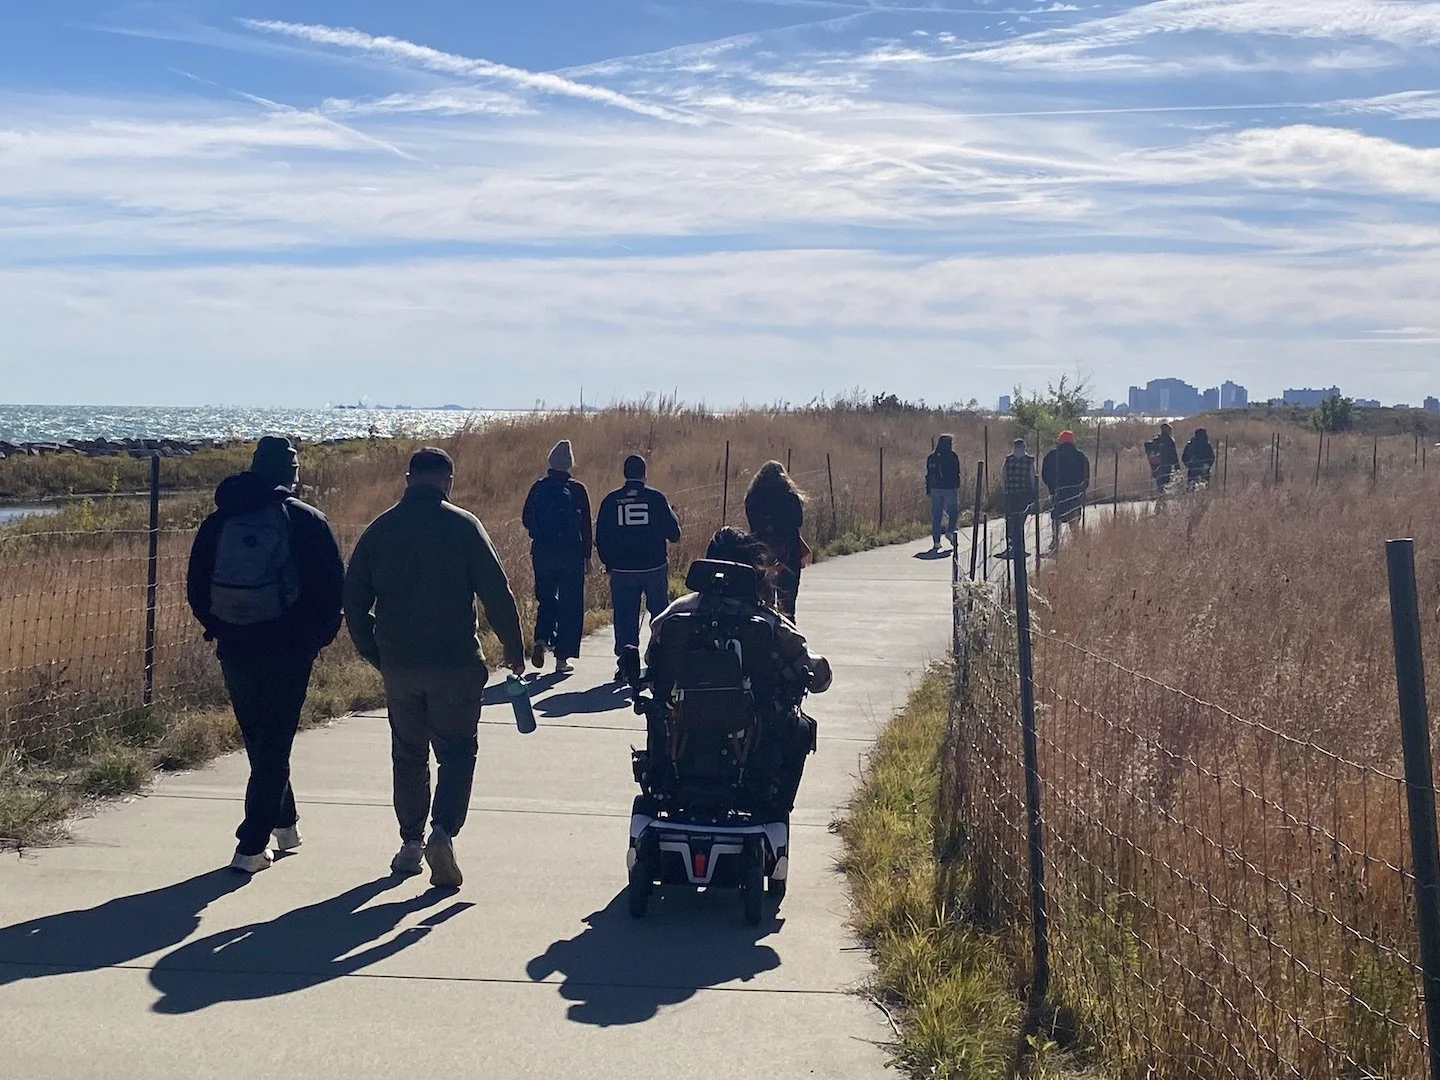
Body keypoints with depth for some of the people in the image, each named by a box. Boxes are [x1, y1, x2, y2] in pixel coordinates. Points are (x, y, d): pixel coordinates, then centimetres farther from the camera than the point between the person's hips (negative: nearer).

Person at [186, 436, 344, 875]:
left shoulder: (218, 521, 7)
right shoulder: (307, 521, -4)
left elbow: (195, 588, 9)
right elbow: (333, 588, -5)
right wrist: (316, 636, 8)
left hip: (235, 651, 4)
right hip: (287, 651, -3)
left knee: (259, 742, 19)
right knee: (274, 743, 2)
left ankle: (284, 822, 31)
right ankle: (253, 845, -2)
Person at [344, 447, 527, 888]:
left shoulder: (380, 529, 4)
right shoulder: (463, 525, -6)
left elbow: (354, 599, 7)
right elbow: (496, 593, -9)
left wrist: (374, 653, 16)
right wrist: (514, 651, 1)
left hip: (398, 665, 3)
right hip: (456, 664, -3)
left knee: (408, 753, 16)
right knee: (456, 751, 6)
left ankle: (411, 842, 21)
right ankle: (443, 831, -13)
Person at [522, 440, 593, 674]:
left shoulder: (539, 488, 0)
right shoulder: (577, 490, -8)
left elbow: (526, 519, 7)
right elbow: (585, 526, -6)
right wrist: (587, 556, 1)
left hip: (542, 553, 3)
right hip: (571, 555, -3)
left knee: (546, 599, 18)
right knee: (570, 605, 6)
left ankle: (541, 640, -6)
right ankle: (562, 658, 5)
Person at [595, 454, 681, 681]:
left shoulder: (611, 500, 0)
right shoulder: (656, 498, -6)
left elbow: (601, 538, 4)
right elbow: (673, 534, -2)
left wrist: (608, 564, 16)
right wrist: (674, 517, 19)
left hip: (622, 570, 1)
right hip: (655, 568, -1)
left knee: (625, 618, 6)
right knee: (660, 614, 14)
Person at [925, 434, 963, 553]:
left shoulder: (931, 458, 9)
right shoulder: (953, 456, -4)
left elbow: (928, 475, 10)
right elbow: (956, 473, -6)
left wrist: (928, 490, 13)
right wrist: (957, 486, 2)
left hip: (935, 489, 4)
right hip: (950, 488, -4)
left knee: (936, 516, 5)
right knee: (953, 512, 11)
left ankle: (936, 541, 2)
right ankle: (950, 531, -9)